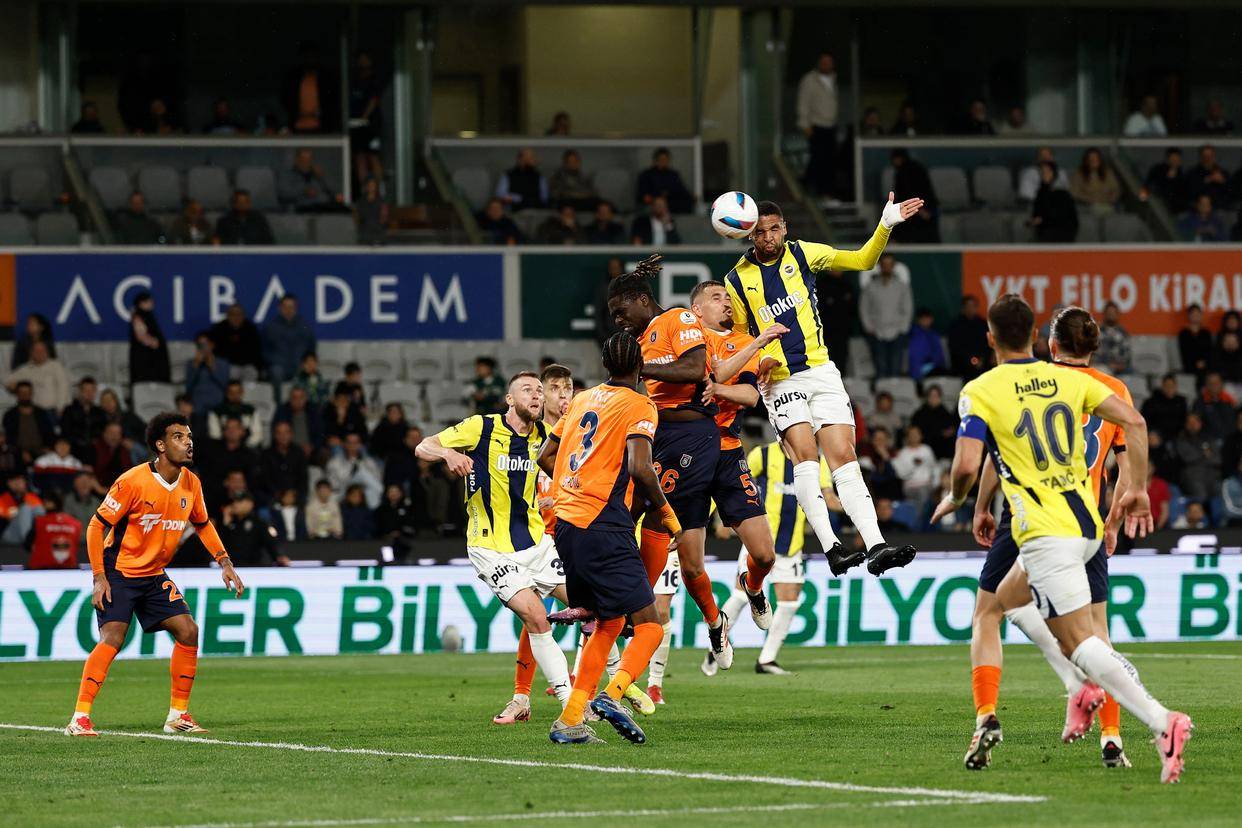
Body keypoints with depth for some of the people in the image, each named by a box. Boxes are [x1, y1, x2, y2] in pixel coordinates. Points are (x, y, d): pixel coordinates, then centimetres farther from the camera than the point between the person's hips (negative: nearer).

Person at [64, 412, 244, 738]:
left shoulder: (190, 484, -1)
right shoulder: (133, 481, -20)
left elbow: (202, 525, 18)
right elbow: (96, 526, -14)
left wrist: (224, 563, 6)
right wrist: (99, 577, -18)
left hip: (154, 576, 6)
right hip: (118, 573, -6)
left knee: (188, 631, -5)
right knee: (112, 638, -20)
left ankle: (178, 714, 6)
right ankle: (79, 718, -17)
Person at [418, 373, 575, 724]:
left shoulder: (543, 435, 4)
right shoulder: (481, 428, -12)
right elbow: (423, 447, -7)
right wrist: (449, 454, -31)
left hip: (535, 540, 6)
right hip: (492, 547, -6)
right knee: (536, 617, -20)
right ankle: (569, 699, -13)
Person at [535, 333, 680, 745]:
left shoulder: (582, 399, 17)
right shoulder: (639, 406, -4)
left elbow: (545, 456, 22)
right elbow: (640, 466, -18)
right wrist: (666, 513, -5)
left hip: (566, 524, 7)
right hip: (605, 529, -7)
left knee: (607, 624, 18)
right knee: (649, 626, -5)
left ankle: (569, 721, 11)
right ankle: (613, 694, -30)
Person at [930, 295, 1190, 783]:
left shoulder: (980, 392, -5)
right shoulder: (1068, 379, 9)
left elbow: (967, 467, -15)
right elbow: (1133, 422, 0)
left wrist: (954, 500, 7)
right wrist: (1137, 491, 7)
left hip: (1045, 532, -7)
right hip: (1088, 524, 7)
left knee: (1078, 640, -10)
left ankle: (1161, 722, -28)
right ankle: (1085, 687, 15)